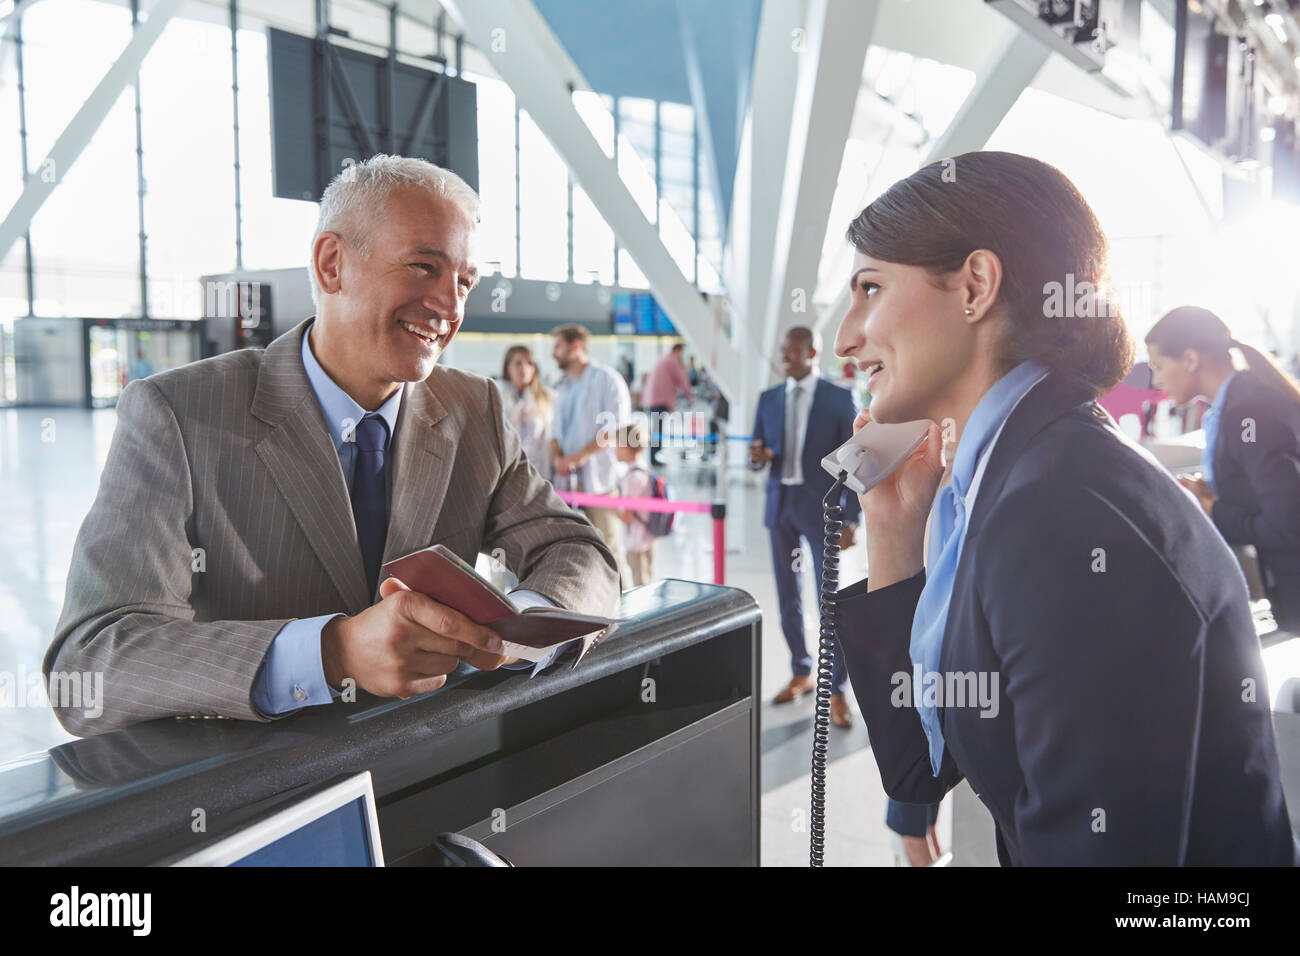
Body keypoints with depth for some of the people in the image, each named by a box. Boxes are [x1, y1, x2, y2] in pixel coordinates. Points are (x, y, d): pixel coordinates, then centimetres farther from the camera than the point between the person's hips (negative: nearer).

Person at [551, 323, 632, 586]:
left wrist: (579, 456, -15)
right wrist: (557, 458, -1)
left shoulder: (607, 379, -3)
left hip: (599, 478, -7)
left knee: (608, 546, -6)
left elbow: (615, 428, -12)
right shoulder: (564, 388, 21)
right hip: (568, 480, 7)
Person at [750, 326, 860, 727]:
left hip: (820, 508, -4)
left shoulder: (839, 398, -4)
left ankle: (836, 689, 5)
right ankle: (802, 673, 26)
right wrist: (757, 457, -13)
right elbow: (758, 454, 13)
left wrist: (851, 520, -9)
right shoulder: (769, 398, 8)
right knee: (788, 599, 11)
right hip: (780, 506, 5)